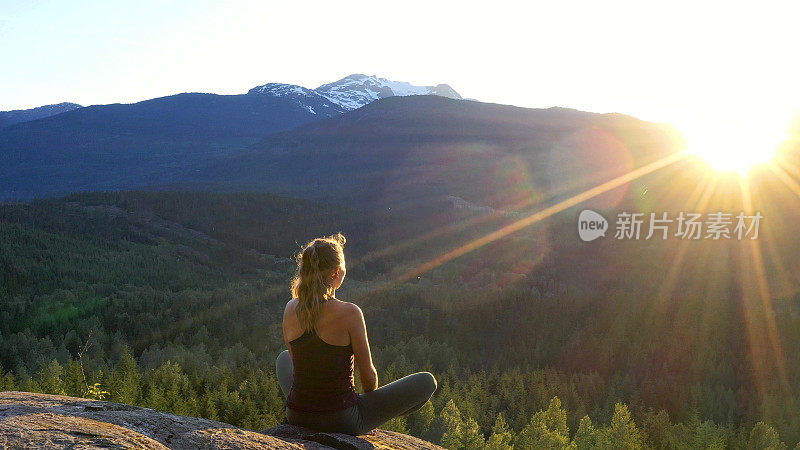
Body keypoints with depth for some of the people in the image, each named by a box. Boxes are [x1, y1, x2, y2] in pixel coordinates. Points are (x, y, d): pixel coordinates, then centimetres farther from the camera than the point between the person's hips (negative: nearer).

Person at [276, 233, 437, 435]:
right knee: (426, 381, 8)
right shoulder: (350, 313, -20)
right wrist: (369, 403, 11)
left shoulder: (291, 309, -5)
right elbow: (368, 375, -11)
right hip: (342, 421, -5)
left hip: (297, 416, 5)